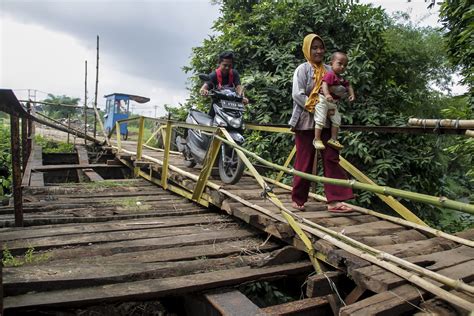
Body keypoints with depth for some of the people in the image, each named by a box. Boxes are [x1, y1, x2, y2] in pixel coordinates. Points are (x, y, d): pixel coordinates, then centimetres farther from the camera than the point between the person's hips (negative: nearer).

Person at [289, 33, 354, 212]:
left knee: (331, 158, -3)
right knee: (304, 162, 1)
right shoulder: (303, 69, -2)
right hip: (306, 121, -5)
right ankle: (298, 199, 16)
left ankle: (334, 200, -1)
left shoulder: (328, 70, 12)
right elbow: (297, 94, -13)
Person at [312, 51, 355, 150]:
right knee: (320, 120, -13)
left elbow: (348, 85, 24)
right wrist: (327, 94, -45)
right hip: (323, 100, -9)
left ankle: (333, 139, 19)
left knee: (337, 120, 10)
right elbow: (324, 84, -28)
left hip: (333, 103, 9)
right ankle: (317, 139, -5)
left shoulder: (341, 78, 13)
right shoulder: (330, 74, -14)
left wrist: (352, 94, 6)